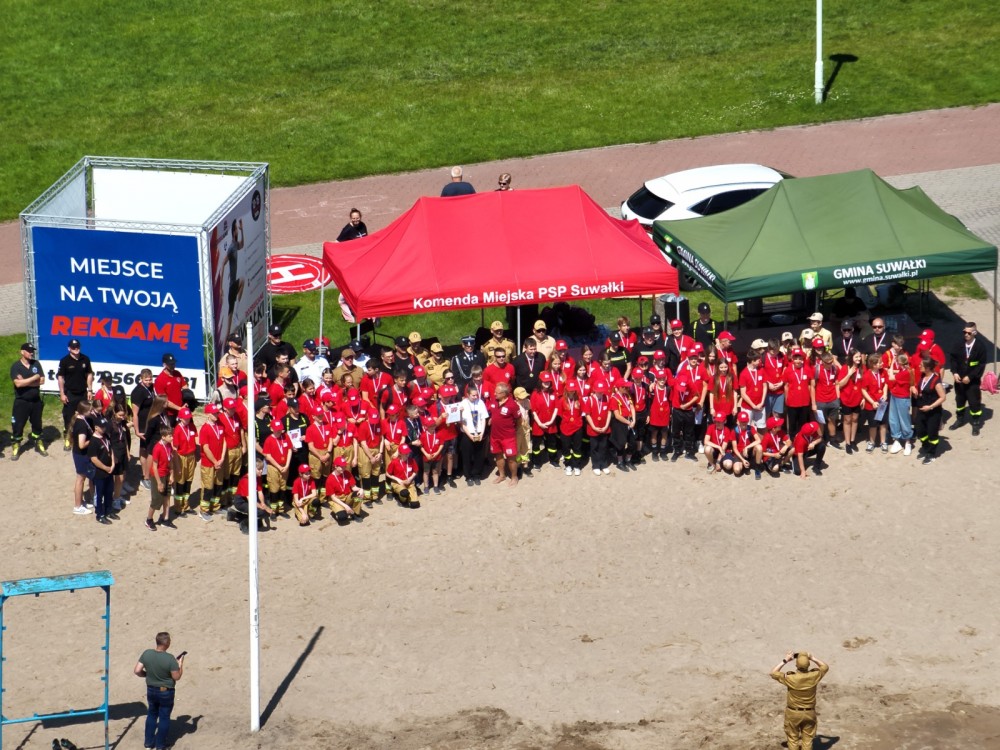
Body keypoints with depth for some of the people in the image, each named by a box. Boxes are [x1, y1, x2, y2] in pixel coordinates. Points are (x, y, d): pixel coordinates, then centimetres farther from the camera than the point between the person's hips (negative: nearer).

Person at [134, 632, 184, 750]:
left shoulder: (147, 654, -13)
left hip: (151, 690, 4)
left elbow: (137, 671, -9)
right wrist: (180, 664, -3)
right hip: (166, 692, -4)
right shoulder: (170, 659, -26)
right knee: (164, 717, 14)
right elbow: (177, 677, -18)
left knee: (152, 714, 24)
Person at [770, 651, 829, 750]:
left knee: (793, 740, 12)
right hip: (809, 713, 2)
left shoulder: (790, 678, -24)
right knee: (807, 740, 13)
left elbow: (773, 673, -9)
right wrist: (813, 658, 1)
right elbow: (825, 667, 4)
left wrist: (785, 661, -9)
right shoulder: (813, 676, -17)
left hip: (793, 713, -2)